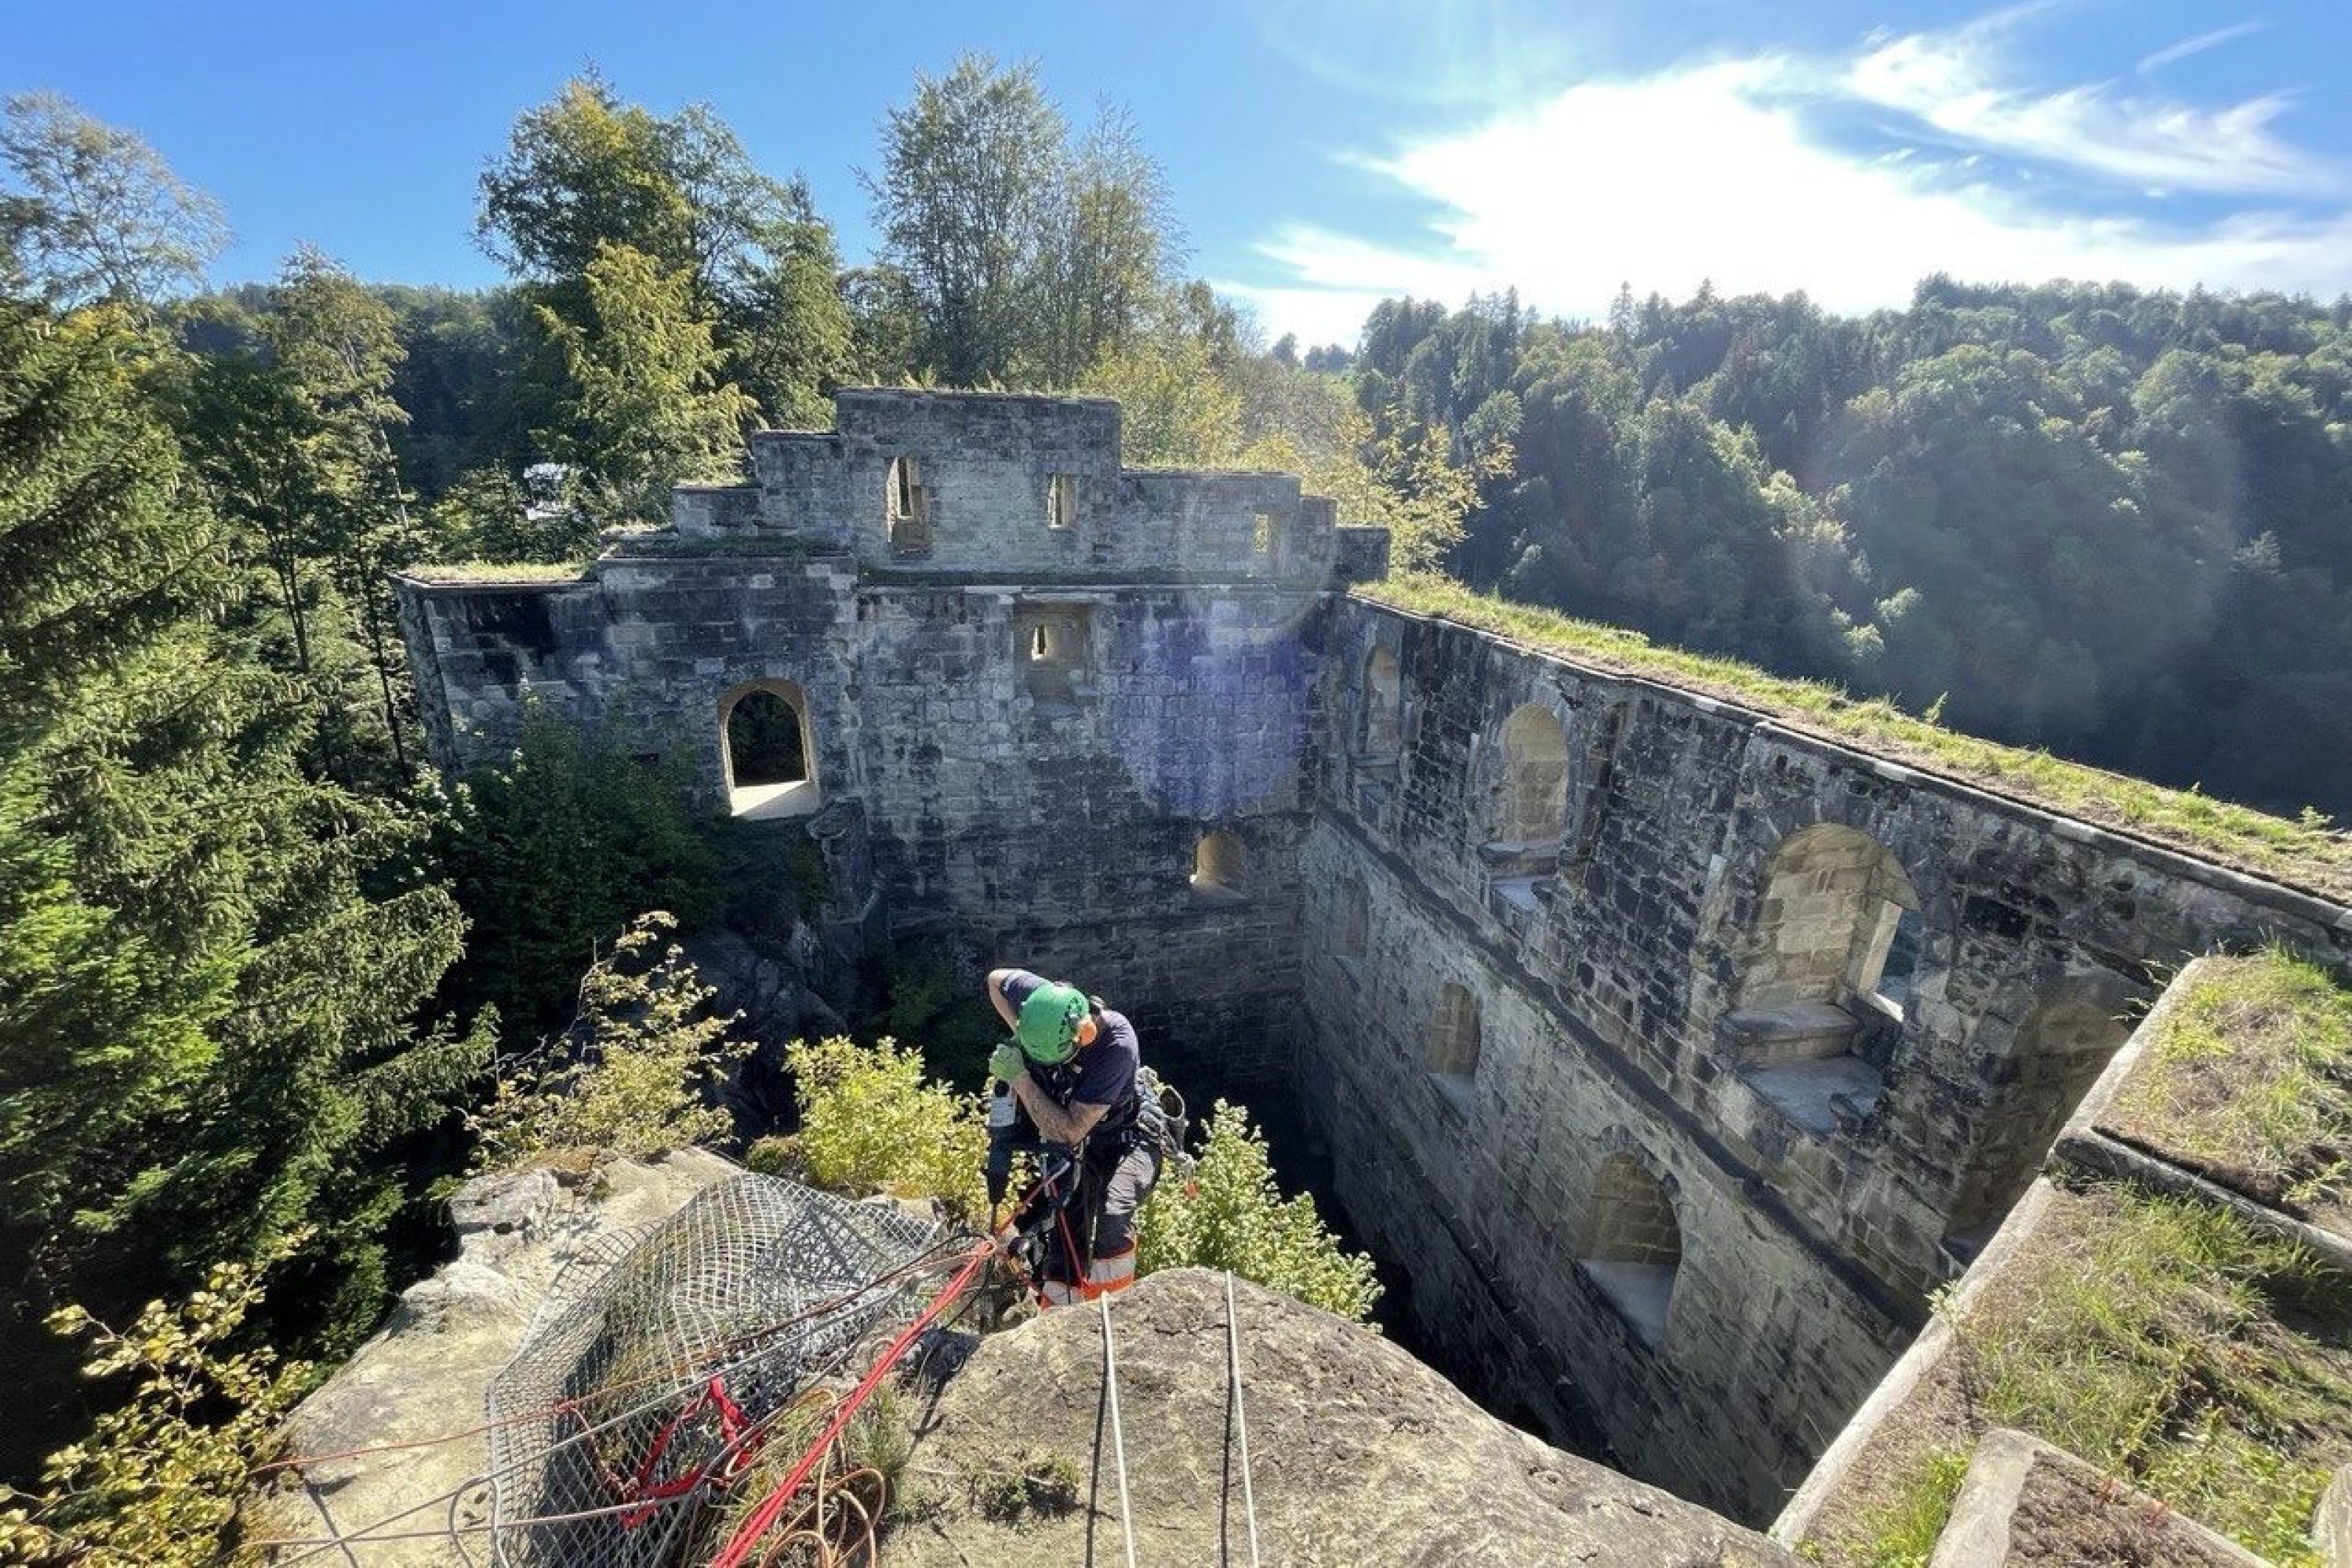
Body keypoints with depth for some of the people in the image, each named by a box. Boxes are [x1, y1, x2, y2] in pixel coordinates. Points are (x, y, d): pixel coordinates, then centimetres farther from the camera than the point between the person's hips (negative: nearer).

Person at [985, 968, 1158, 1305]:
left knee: (1113, 1216, -28)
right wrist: (1019, 1036, -14)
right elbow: (996, 979, -3)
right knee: (1066, 1226, 0)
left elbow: (1069, 1131, -36)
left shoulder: (1117, 1046, -39)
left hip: (1130, 1139, -5)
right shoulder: (1045, 1003, -25)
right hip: (1084, 1141, 5)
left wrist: (1020, 1078, -38)